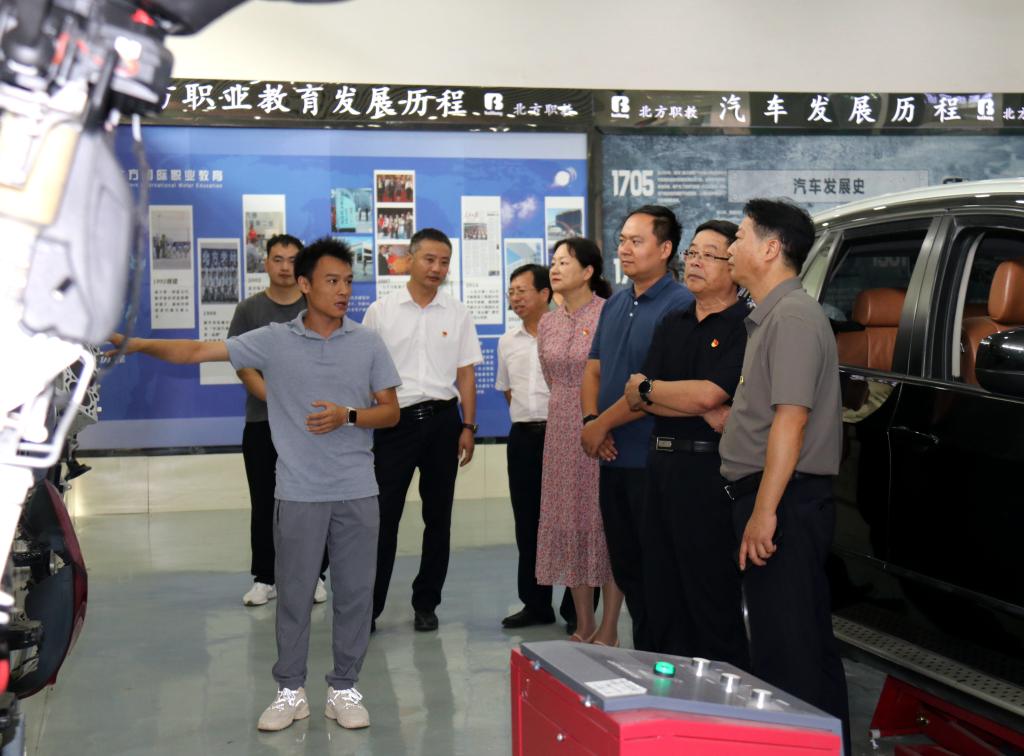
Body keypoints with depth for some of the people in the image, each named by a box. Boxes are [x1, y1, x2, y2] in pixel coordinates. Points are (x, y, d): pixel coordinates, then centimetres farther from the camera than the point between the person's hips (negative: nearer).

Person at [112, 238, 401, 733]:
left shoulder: (368, 344, 2)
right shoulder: (273, 341, -2)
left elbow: (390, 411, 5)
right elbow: (196, 351, -6)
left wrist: (347, 415, -13)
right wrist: (135, 344, -17)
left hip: (357, 491, 1)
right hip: (298, 493, -1)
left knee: (354, 593, 7)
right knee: (293, 594, 7)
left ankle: (344, 689, 21)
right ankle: (290, 691, 21)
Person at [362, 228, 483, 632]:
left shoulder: (457, 314, 6)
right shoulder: (380, 311, 2)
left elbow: (465, 374, 8)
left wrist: (468, 426, 1)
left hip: (442, 420, 2)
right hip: (395, 420, -2)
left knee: (438, 517, 8)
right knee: (383, 515, -2)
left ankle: (426, 603, 20)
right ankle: (368, 604, 8)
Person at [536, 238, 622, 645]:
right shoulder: (547, 323, 11)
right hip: (561, 431, 7)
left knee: (606, 519, -1)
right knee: (568, 520, 8)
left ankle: (609, 628, 8)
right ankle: (583, 622, 19)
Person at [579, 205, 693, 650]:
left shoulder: (679, 305, -13)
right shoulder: (615, 304, 15)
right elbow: (594, 369, 17)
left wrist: (603, 424, -10)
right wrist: (591, 421, -1)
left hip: (653, 461, -8)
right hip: (613, 458, 8)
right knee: (625, 565, 15)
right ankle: (643, 651, 27)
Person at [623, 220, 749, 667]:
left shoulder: (744, 326, -7)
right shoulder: (672, 325, 16)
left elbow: (708, 394, -19)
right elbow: (639, 401, 6)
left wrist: (646, 387, -2)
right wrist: (706, 413, -11)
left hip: (708, 468, -8)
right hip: (661, 463, 8)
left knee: (711, 594, -1)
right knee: (660, 590, 13)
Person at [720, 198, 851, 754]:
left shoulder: (793, 316, -14)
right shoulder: (770, 315, 19)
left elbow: (791, 418, -22)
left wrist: (764, 510, -24)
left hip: (784, 500, -10)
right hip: (770, 498, 10)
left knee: (787, 647, -6)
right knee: (808, 640, 16)